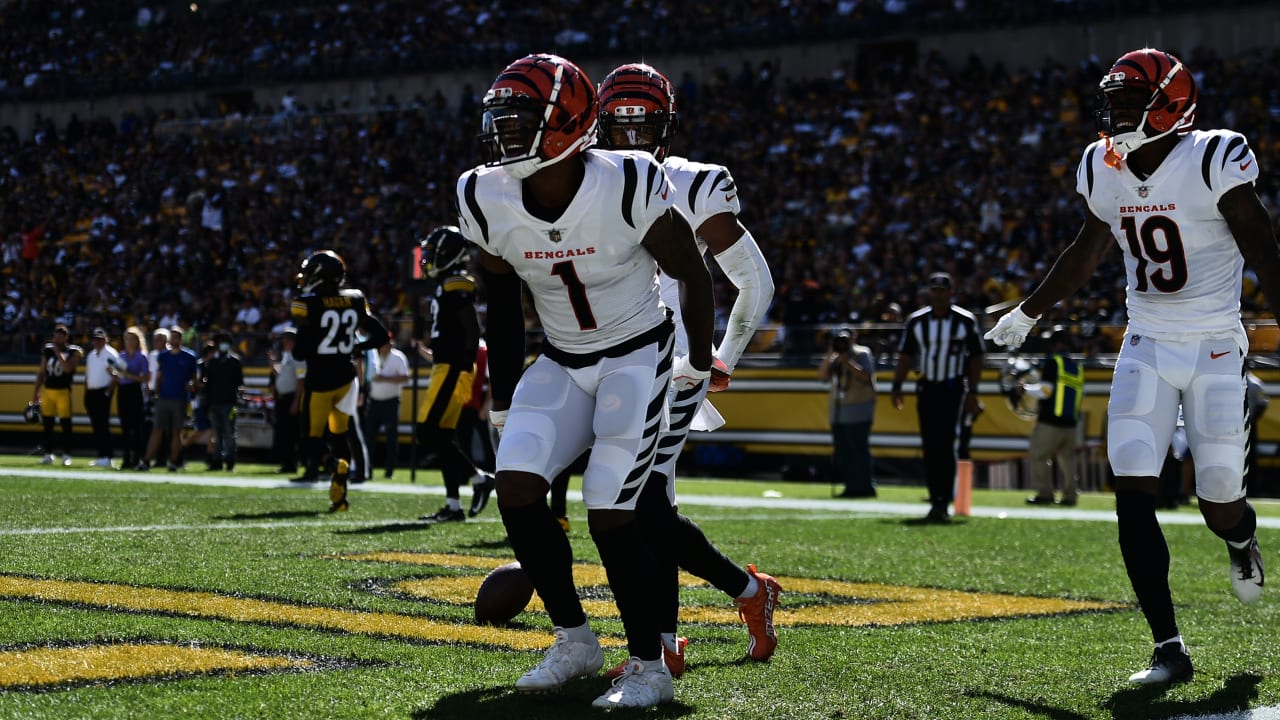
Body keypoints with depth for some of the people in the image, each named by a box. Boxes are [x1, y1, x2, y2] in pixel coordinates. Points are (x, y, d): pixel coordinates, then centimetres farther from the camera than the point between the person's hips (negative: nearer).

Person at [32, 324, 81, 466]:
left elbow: (67, 368, -21)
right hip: (47, 390, 5)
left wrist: (58, 352, -16)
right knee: (47, 424, 7)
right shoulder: (47, 350, 9)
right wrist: (36, 392, 11)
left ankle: (66, 455, 2)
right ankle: (48, 454, 13)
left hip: (63, 392, -5)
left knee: (65, 424, -4)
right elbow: (41, 372, 14)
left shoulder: (73, 352, -4)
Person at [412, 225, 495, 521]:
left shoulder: (455, 285, -12)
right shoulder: (445, 285, 18)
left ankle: (479, 479, -7)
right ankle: (453, 506, 9)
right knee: (443, 436, 8)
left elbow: (472, 330, -17)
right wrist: (429, 352, 22)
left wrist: (466, 368, -19)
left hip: (453, 369, -10)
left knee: (428, 431, -12)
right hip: (447, 367, 10)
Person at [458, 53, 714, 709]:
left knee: (610, 516, -15)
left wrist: (699, 366, 5)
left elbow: (692, 274, -7)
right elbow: (502, 305, 8)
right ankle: (573, 641, 5)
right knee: (515, 486, -13)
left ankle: (650, 667, 2)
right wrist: (504, 401, 12)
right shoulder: (488, 201, -10)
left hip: (638, 355, -5)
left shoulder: (629, 186, -23)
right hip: (562, 363, 5)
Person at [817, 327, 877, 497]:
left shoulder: (862, 354, -2)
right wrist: (829, 356, -2)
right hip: (839, 412, 7)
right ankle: (851, 487, 10)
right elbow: (822, 376, 6)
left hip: (858, 412, -7)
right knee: (842, 452, 6)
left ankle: (866, 487, -8)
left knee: (859, 449, -10)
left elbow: (866, 377, -14)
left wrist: (847, 362, -15)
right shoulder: (835, 358, 17)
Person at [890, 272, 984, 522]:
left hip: (953, 388, -3)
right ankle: (936, 500, 11)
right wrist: (897, 387, -2)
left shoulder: (965, 321, -3)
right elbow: (905, 356, 8)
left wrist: (972, 392, -3)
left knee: (945, 445, -14)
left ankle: (942, 503, -15)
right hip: (926, 388, 3)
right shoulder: (916, 321, 3)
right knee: (929, 447, 3)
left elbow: (976, 358, 2)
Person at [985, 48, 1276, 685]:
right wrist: (1027, 313, 28)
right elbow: (1087, 253, 19)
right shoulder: (1104, 170, 2)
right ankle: (1169, 649, -6)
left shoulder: (1214, 162, -15)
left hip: (1214, 348, -4)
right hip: (1147, 347, 4)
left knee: (1220, 505, -1)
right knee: (1132, 495, -11)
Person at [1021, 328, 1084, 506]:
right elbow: (1081, 398, 18)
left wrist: (1025, 389, -1)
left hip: (1050, 422, -7)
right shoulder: (1078, 366, 13)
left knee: (1039, 457, 1)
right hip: (1071, 423, 7)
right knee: (1067, 458, 14)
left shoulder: (1052, 362, -8)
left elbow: (1045, 390, -15)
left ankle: (1045, 493, -3)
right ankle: (1070, 495, 10)